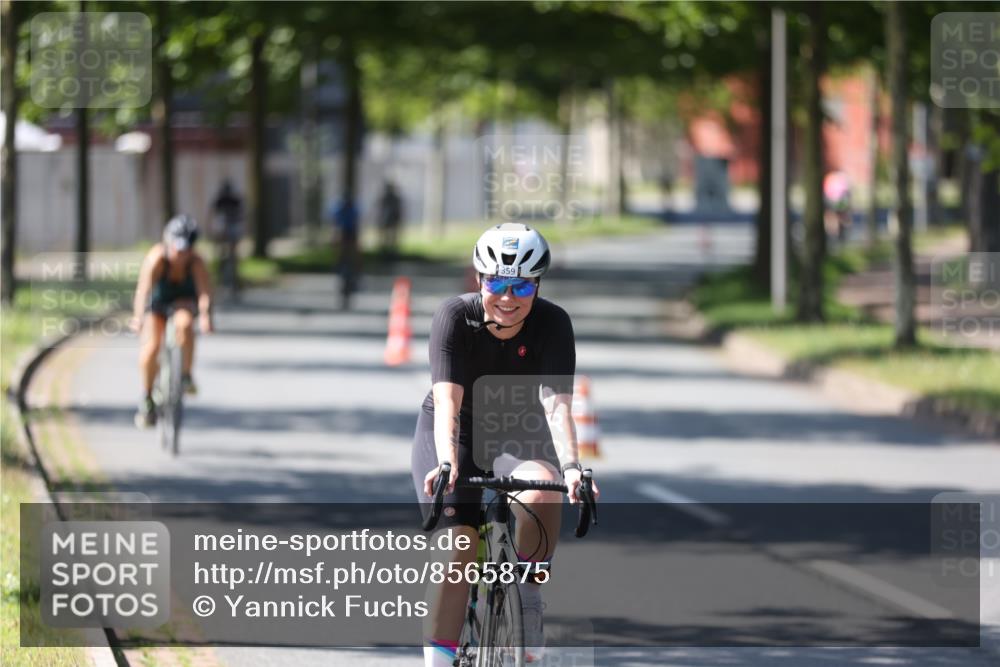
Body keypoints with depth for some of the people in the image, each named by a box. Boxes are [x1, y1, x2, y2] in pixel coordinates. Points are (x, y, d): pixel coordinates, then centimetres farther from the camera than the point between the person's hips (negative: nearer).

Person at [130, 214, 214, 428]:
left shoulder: (196, 262, -27)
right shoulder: (157, 258, -31)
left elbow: (204, 292, -39)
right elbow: (144, 288, -42)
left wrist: (205, 316, -58)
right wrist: (138, 317, -57)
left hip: (184, 300, 0)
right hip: (157, 301, 0)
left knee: (184, 323, -34)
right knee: (151, 347, -19)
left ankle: (186, 375, -17)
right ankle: (146, 398, 2)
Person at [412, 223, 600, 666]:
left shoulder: (553, 325, -20)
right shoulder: (455, 317, -22)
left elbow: (557, 405, -29)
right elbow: (447, 400, -33)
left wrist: (570, 466, -47)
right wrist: (446, 463, -50)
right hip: (452, 434, -1)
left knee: (541, 492, -33)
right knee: (458, 549, -19)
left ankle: (528, 595, -11)